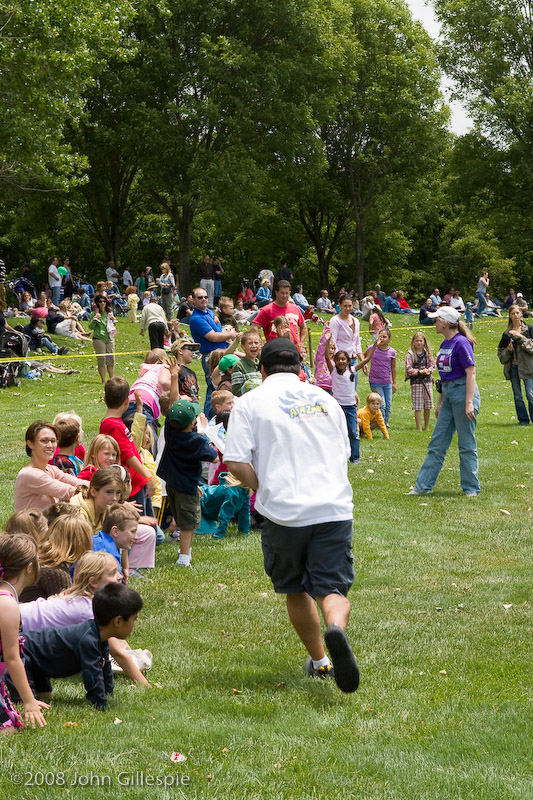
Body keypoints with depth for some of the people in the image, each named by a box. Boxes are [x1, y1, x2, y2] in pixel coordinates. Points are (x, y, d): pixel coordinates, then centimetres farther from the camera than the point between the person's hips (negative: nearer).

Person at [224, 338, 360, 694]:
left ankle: (319, 660, 29)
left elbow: (236, 463, -7)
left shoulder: (251, 402, 3)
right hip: (334, 509, 2)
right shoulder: (326, 399, 15)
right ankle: (336, 626, -33)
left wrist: (264, 488, 8)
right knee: (333, 587, -1)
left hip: (284, 513, -1)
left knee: (296, 590, 18)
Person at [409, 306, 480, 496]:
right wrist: (439, 403, 21)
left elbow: (471, 373, -17)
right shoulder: (445, 344, 12)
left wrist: (469, 403, -22)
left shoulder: (461, 343, -14)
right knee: (437, 443, 10)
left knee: (466, 444, -1)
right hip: (449, 395, 9)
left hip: (463, 392, -9)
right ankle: (423, 486, 13)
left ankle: (471, 488, 9)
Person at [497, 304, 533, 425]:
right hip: (512, 367, 3)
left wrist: (521, 337, -14)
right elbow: (501, 353, 15)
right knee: (517, 396, 5)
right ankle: (523, 419, 15)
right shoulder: (507, 333, 9)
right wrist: (508, 350, -5)